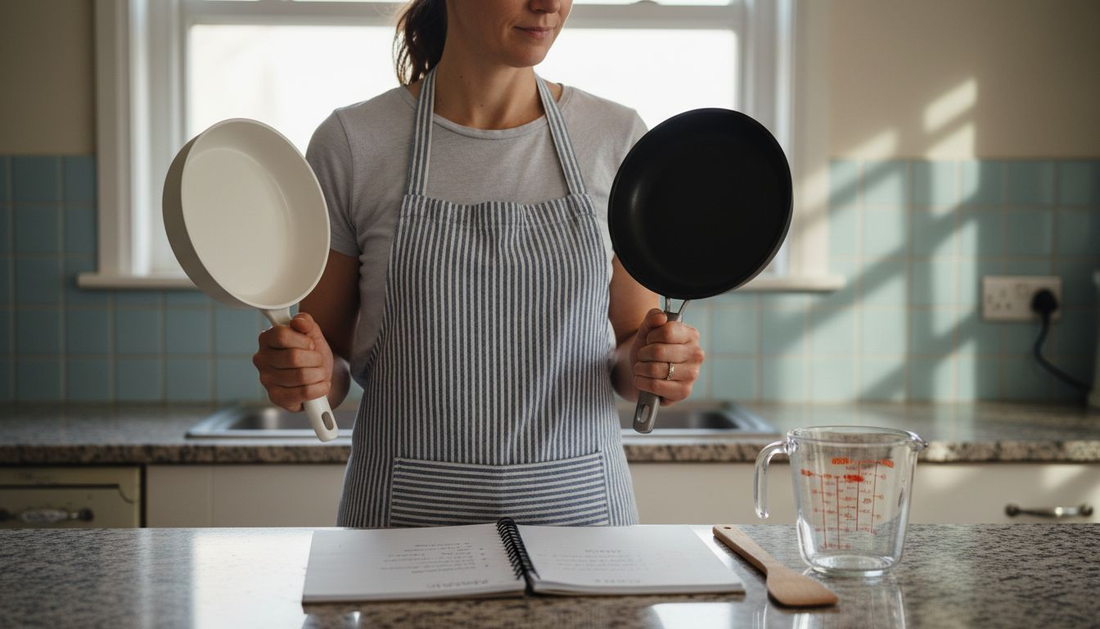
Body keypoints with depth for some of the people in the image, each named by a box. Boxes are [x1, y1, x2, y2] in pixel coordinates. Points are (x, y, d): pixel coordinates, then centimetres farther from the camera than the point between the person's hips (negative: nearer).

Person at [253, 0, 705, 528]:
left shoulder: (618, 138, 1)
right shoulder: (352, 143, -3)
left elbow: (628, 344, 8)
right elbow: (330, 361, 3)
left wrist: (650, 364, -13)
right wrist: (304, 375, -18)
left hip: (577, 503, 1)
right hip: (405, 510, -1)